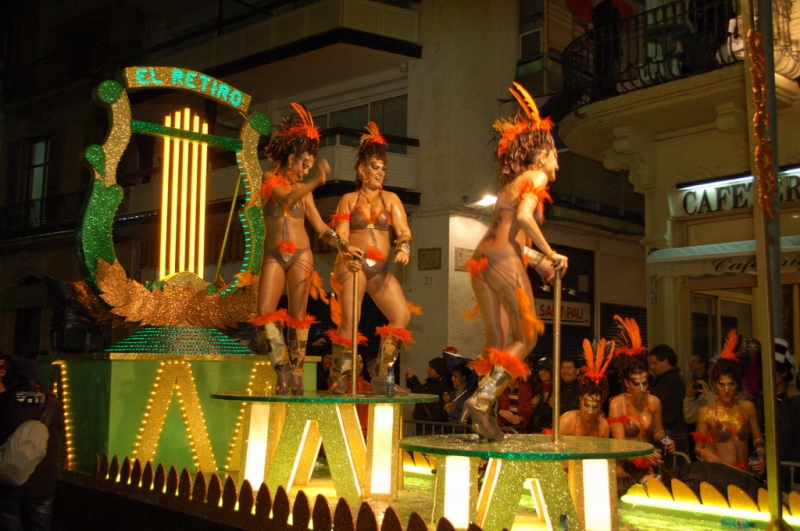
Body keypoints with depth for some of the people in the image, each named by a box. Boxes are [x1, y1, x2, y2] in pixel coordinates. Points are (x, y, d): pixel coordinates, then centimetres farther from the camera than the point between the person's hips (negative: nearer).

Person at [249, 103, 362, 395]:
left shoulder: (304, 189, 11)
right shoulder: (269, 180, 1)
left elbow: (320, 226, 12)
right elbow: (287, 198, -21)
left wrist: (345, 245, 1)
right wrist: (317, 180, -36)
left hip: (300, 255, 2)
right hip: (274, 255, -2)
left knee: (298, 316, -1)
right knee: (265, 313, -12)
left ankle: (297, 373, 4)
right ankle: (283, 371, -4)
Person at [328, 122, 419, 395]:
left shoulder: (390, 199, 14)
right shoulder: (349, 199, 9)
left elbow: (403, 230, 2)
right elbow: (341, 234, -1)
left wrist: (404, 249, -20)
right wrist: (347, 258, -21)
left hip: (381, 269, 3)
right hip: (354, 266, -3)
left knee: (402, 316, -15)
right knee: (349, 321, -17)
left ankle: (382, 376, -7)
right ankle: (338, 379, -5)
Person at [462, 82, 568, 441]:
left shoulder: (513, 182, 26)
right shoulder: (536, 177, 1)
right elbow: (524, 217, -16)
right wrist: (550, 253, -8)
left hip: (481, 260, 8)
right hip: (505, 261, -8)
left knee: (497, 342, 10)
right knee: (526, 338, -1)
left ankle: (484, 413, 5)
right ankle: (482, 399, -13)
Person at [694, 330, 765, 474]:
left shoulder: (747, 407, 7)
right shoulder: (706, 412, -1)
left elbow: (758, 440, 16)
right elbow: (698, 448, 3)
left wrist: (761, 457, -1)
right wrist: (704, 452, -16)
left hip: (744, 472, 2)